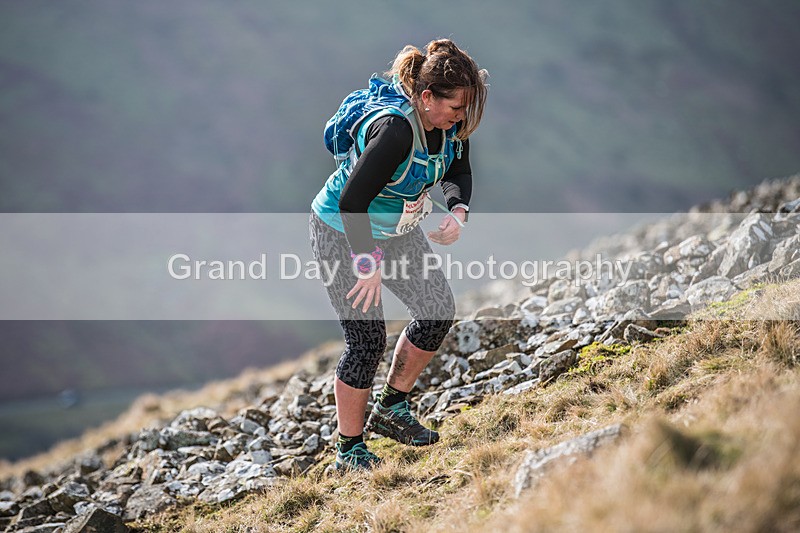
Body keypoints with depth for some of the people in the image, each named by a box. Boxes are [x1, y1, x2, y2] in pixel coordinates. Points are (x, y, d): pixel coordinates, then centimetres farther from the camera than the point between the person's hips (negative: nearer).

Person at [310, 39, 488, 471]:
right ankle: (349, 450, 8)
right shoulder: (396, 130, -36)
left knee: (438, 311, 3)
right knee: (366, 338, -8)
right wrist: (368, 263, -27)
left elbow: (458, 171, 7)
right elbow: (351, 201, -33)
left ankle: (391, 409, 21)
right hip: (343, 233, -8)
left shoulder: (450, 122, -12)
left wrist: (458, 210, -13)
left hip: (396, 229, 8)